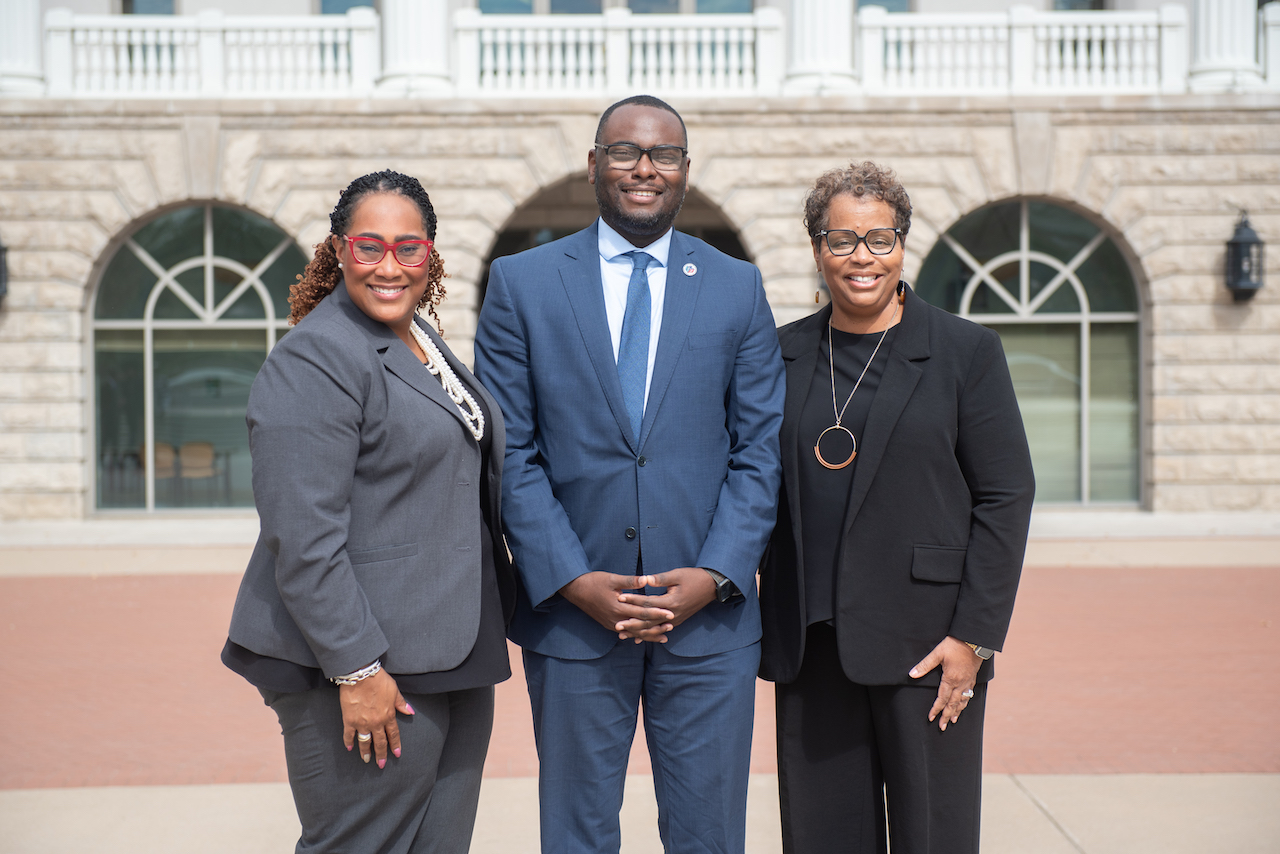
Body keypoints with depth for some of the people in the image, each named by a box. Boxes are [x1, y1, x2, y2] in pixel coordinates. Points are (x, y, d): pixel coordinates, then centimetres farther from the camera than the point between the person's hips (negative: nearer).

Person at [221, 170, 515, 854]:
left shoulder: (426, 343, 15)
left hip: (453, 661, 9)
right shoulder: (314, 360, -13)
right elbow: (303, 539, -20)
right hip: (365, 668, -9)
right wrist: (356, 669, -21)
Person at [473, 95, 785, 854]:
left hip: (709, 615, 1)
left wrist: (714, 576, -8)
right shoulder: (520, 283, 3)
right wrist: (573, 582, -10)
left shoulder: (738, 288, 7)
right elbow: (510, 452, -1)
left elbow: (760, 451, 4)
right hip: (571, 614, -1)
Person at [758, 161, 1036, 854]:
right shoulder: (783, 353, 9)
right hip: (810, 644, 3)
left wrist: (974, 637, -10)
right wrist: (761, 626, 6)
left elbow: (1006, 497, -4)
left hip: (926, 642, -3)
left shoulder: (966, 351, -1)